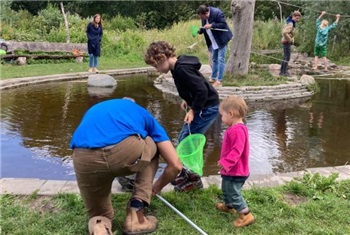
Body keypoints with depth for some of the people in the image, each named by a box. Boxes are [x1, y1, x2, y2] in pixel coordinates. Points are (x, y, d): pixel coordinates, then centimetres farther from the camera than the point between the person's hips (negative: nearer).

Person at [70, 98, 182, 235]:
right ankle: (135, 218, 24)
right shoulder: (144, 114, 34)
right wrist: (156, 188, 51)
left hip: (84, 160, 3)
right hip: (126, 150, -3)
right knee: (152, 149, 36)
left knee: (99, 215, 33)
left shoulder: (93, 111, 43)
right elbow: (176, 165, 32)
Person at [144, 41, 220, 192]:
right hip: (202, 106, 10)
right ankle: (186, 172, 27)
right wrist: (187, 100, 14)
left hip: (208, 108, -10)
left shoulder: (182, 69, -24)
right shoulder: (179, 66, 6)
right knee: (183, 139, 14)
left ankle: (193, 178, 8)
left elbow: (202, 90, -28)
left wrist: (193, 110, -21)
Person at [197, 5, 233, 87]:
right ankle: (213, 78, 24)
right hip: (214, 41, 8)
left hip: (221, 39, -8)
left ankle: (219, 81, -7)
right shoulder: (204, 17, -2)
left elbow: (224, 25, -24)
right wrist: (200, 30, -14)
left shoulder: (217, 13, -24)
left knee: (220, 60, -9)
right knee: (214, 59, 14)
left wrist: (211, 25, -31)